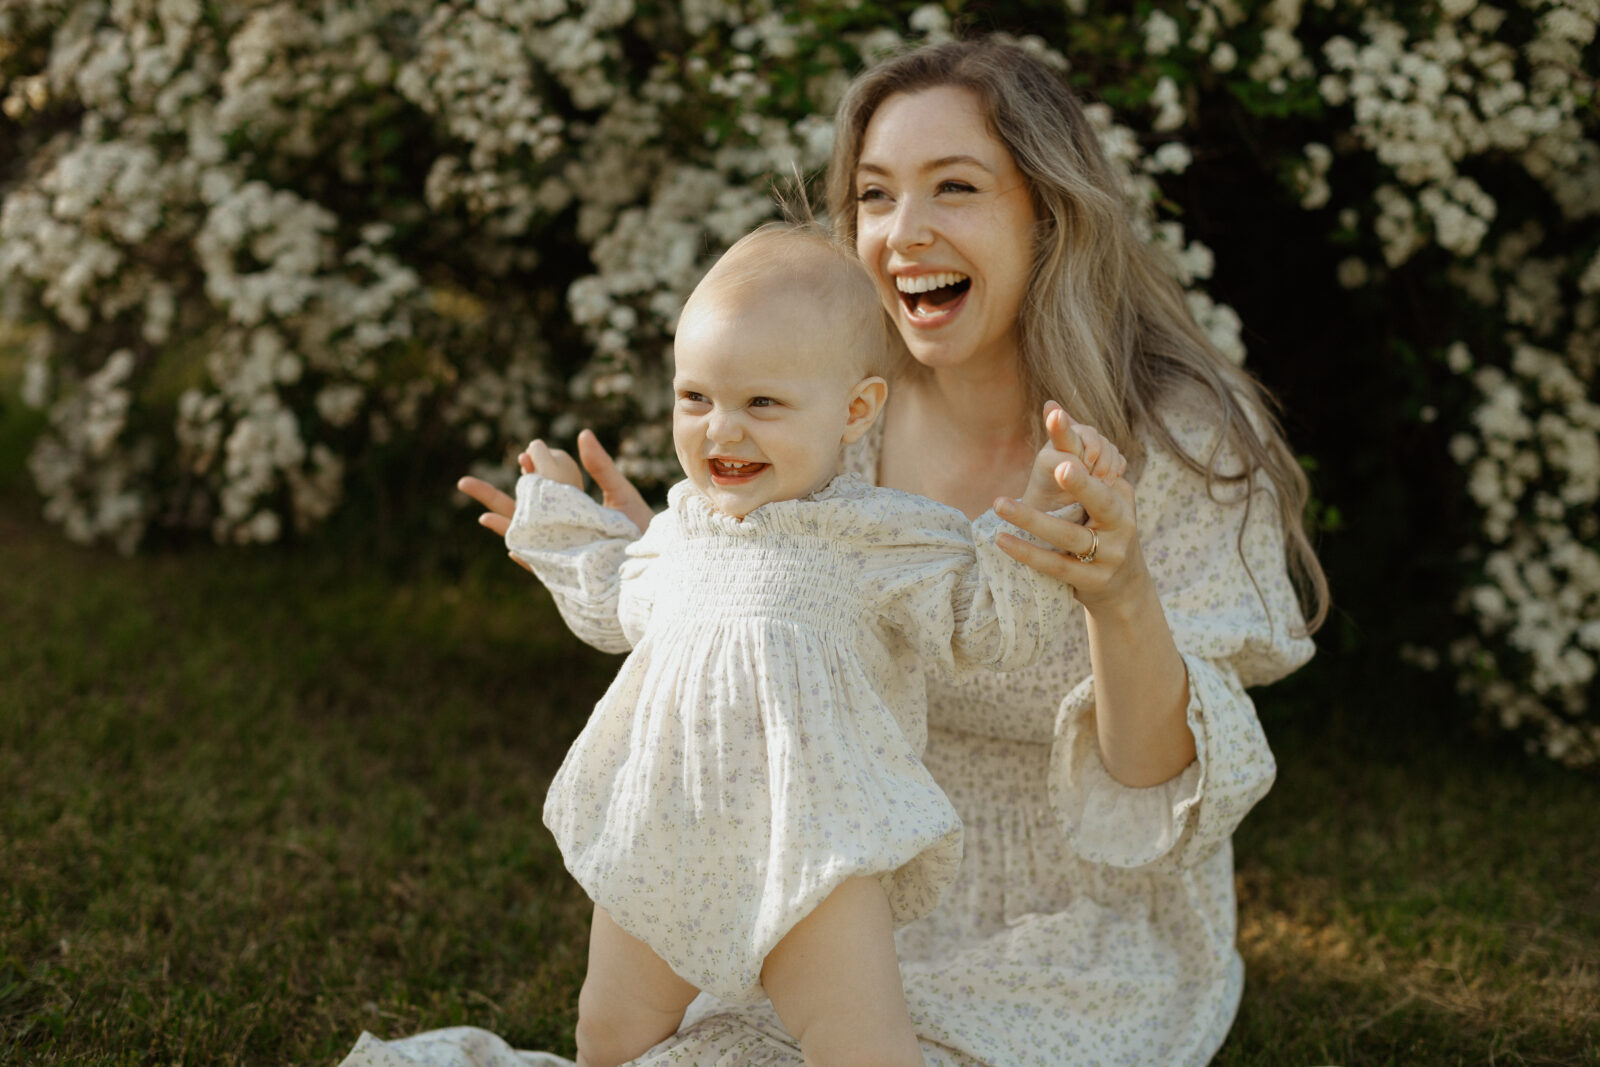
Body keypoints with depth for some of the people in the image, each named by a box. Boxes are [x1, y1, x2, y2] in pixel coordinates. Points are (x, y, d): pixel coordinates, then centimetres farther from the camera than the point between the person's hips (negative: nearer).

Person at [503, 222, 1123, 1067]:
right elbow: (617, 607, 26)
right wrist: (561, 514, 27)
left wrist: (1044, 509, -20)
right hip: (659, 839, 5)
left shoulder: (882, 539, -9)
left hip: (810, 845, -5)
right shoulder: (680, 527, 7)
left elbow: (984, 620, -9)